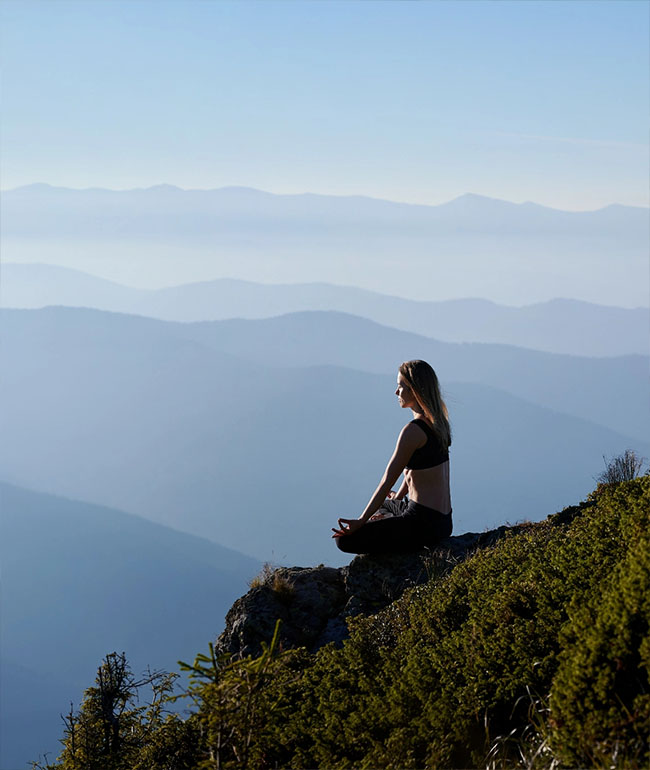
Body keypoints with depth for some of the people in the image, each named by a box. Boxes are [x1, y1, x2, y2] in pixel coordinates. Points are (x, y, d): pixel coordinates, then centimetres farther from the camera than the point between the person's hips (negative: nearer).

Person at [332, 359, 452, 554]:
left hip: (424, 523, -10)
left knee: (345, 539, -7)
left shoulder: (413, 431, -19)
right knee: (383, 506, 39)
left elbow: (387, 481, -18)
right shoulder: (438, 422, 9)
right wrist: (398, 497, 33)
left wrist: (360, 522, -15)